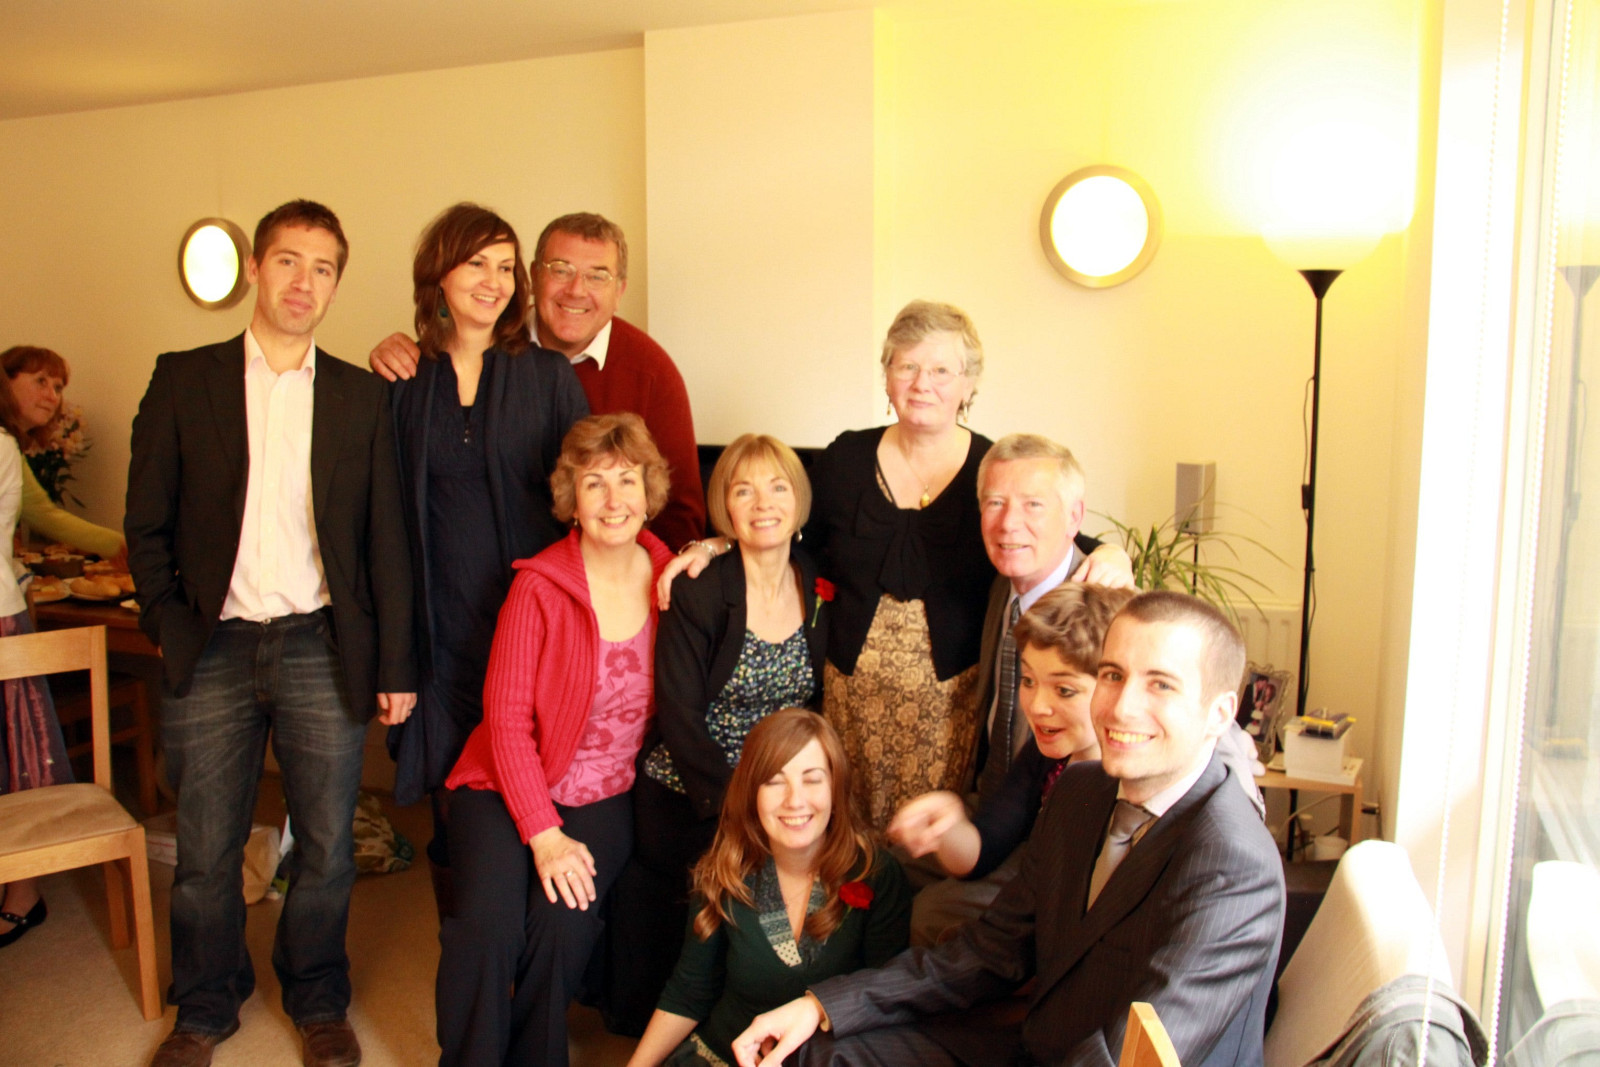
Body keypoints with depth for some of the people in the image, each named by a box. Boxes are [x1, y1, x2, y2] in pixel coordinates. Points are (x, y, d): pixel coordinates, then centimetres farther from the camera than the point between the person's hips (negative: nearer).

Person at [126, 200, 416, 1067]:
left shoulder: (362, 397, 5)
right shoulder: (184, 380, 4)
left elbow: (385, 539, 4)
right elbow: (145, 523, 5)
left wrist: (395, 664, 1)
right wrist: (170, 627, -4)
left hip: (322, 650, 0)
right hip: (211, 652, 0)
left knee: (327, 847, 9)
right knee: (205, 852, 10)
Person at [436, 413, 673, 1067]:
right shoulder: (539, 586, -10)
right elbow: (507, 717, -10)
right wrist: (542, 834, -16)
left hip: (603, 798, 2)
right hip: (507, 788, -2)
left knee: (564, 925, -23)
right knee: (488, 927, -25)